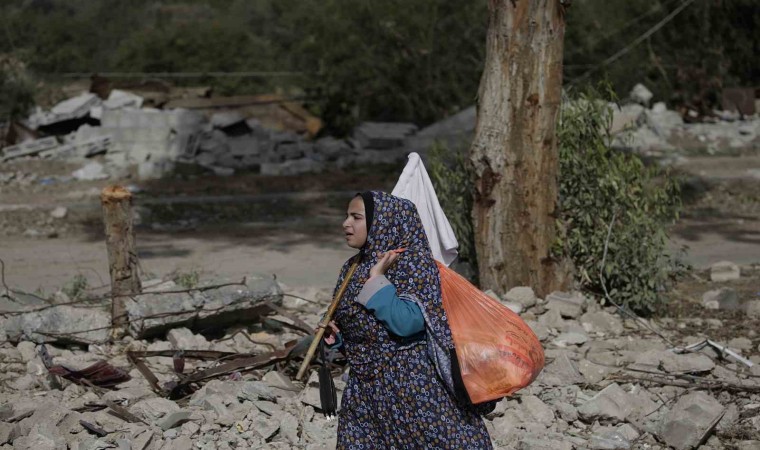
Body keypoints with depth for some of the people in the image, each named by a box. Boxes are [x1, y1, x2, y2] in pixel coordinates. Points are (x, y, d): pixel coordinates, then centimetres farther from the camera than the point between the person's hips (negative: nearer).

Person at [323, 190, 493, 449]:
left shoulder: (412, 262, -12)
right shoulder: (352, 269, 10)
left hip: (412, 386, -7)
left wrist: (377, 279, -20)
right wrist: (334, 335, 0)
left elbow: (406, 323, -25)